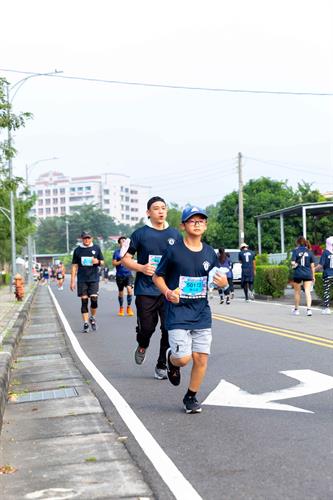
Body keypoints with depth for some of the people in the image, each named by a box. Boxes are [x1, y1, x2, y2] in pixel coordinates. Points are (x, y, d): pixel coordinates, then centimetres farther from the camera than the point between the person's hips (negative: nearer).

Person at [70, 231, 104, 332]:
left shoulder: (96, 248, 5)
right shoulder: (77, 250, 6)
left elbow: (102, 262, 13)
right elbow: (74, 266, 8)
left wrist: (98, 262, -12)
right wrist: (72, 281, 4)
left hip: (94, 279, 0)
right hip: (82, 280, 0)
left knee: (94, 299, -8)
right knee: (84, 301, 0)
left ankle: (92, 318, 18)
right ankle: (86, 323, 5)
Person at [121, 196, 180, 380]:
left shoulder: (175, 234, 8)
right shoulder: (140, 234, -1)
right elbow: (125, 258, 3)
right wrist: (142, 268, -13)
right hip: (146, 290, -2)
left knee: (169, 329, -2)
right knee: (147, 327, 0)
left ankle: (162, 366, 14)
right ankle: (142, 346, 35)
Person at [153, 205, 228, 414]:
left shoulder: (209, 252, 6)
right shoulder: (174, 251, -7)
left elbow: (219, 280, 16)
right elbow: (158, 277, 2)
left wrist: (223, 282, -8)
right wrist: (167, 292, -17)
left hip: (202, 313, 4)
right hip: (178, 313, -4)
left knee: (201, 358, 1)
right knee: (183, 358, -13)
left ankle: (191, 397, 21)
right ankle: (171, 359, 25)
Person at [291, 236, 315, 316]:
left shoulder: (295, 251, -5)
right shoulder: (309, 251, 3)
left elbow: (293, 263, -13)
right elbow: (312, 265, 4)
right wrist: (313, 276, 11)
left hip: (298, 274, -1)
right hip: (308, 274, 2)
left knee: (297, 292, 13)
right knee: (307, 292, -1)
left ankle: (296, 309, 24)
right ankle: (309, 308, -16)